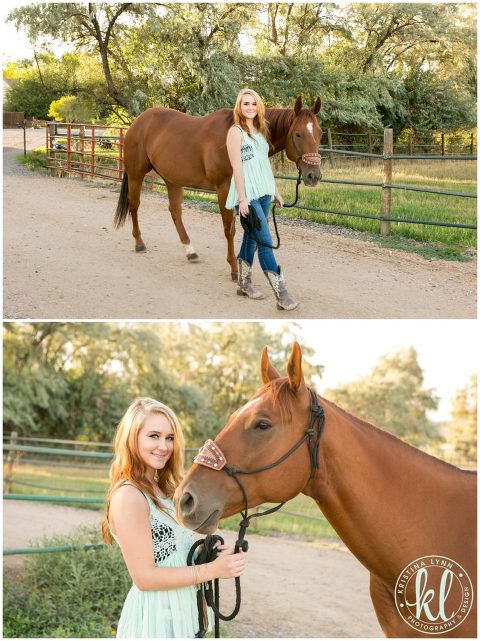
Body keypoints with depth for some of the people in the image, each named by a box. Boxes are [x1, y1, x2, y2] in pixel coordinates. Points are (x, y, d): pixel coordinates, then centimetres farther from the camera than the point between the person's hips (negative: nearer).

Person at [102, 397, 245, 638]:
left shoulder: (161, 489, 8)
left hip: (181, 610, 8)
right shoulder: (128, 497, -20)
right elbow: (144, 577, -22)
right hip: (155, 617, -8)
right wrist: (213, 569, -22)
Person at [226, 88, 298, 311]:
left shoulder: (260, 131, 14)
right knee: (265, 242, -11)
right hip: (248, 195, -7)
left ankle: (244, 284, 25)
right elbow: (236, 167, -13)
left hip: (263, 193, 7)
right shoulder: (236, 132, -8)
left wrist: (276, 192, 17)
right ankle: (281, 294, -13)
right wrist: (242, 199, -18)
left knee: (251, 238, 14)